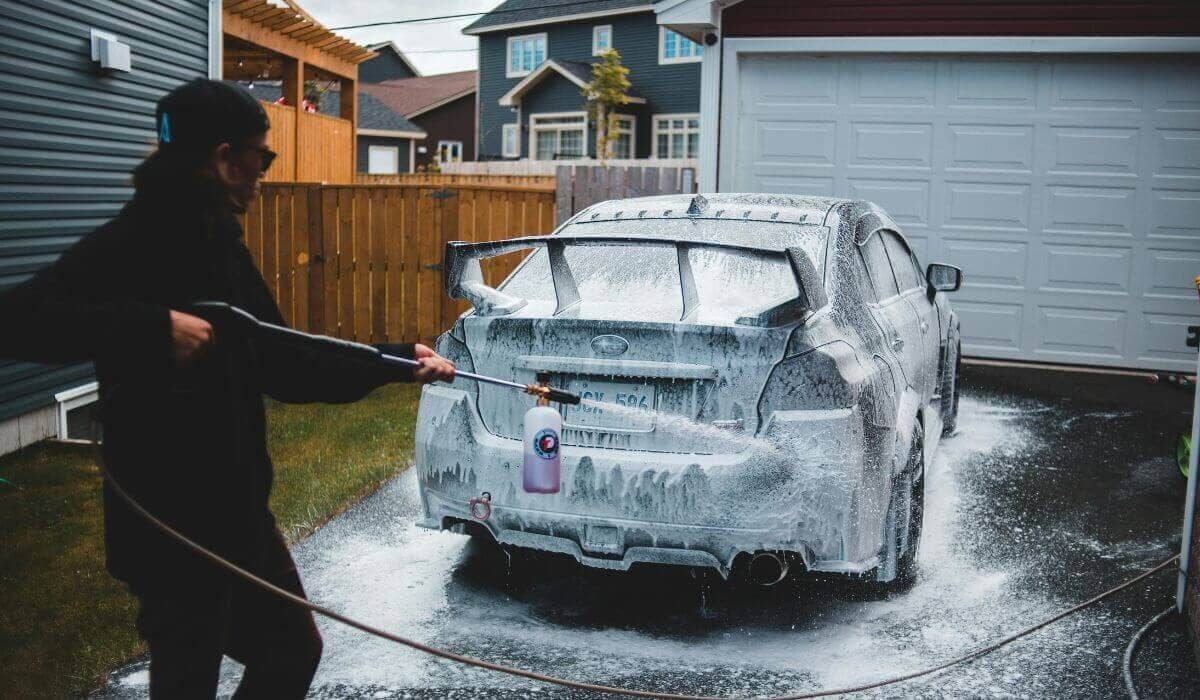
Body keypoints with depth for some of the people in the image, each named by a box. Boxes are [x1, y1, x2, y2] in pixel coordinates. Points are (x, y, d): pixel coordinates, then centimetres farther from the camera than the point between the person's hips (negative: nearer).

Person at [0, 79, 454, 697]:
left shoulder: (220, 244, 9)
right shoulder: (130, 245, -18)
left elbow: (279, 366, 12)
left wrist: (396, 362, 8)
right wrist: (154, 329, -36)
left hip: (238, 513, 9)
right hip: (170, 529, -9)